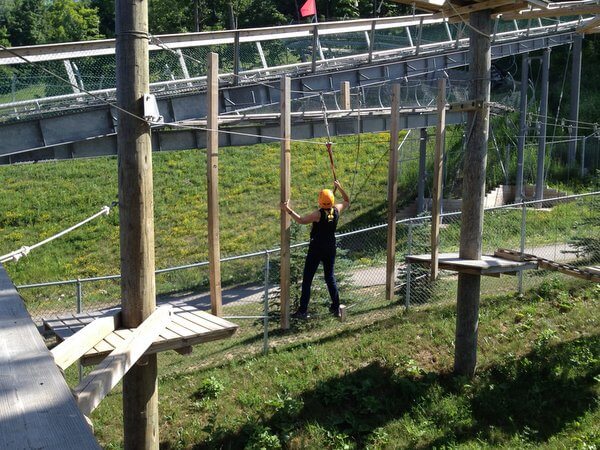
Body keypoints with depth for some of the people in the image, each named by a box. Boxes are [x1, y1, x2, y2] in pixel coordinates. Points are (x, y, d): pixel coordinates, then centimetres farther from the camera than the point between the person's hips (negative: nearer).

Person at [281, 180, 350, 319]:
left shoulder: (318, 214, -20)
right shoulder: (337, 210, -5)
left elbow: (302, 220, -26)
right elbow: (347, 201, 14)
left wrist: (288, 210, -25)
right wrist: (339, 187, 15)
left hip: (316, 249, -5)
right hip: (330, 249, 6)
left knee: (307, 279, 1)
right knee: (330, 277, 17)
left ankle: (303, 310, 0)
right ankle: (336, 308, 20)